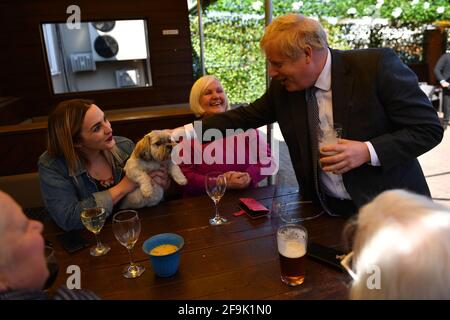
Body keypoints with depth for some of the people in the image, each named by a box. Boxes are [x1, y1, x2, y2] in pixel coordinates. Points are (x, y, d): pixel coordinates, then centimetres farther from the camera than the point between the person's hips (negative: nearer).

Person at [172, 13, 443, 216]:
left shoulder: (377, 65, -18)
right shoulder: (283, 86, -4)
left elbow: (429, 128, -13)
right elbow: (247, 117, 6)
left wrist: (368, 151, -26)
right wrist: (190, 130, -1)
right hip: (324, 209, 4)